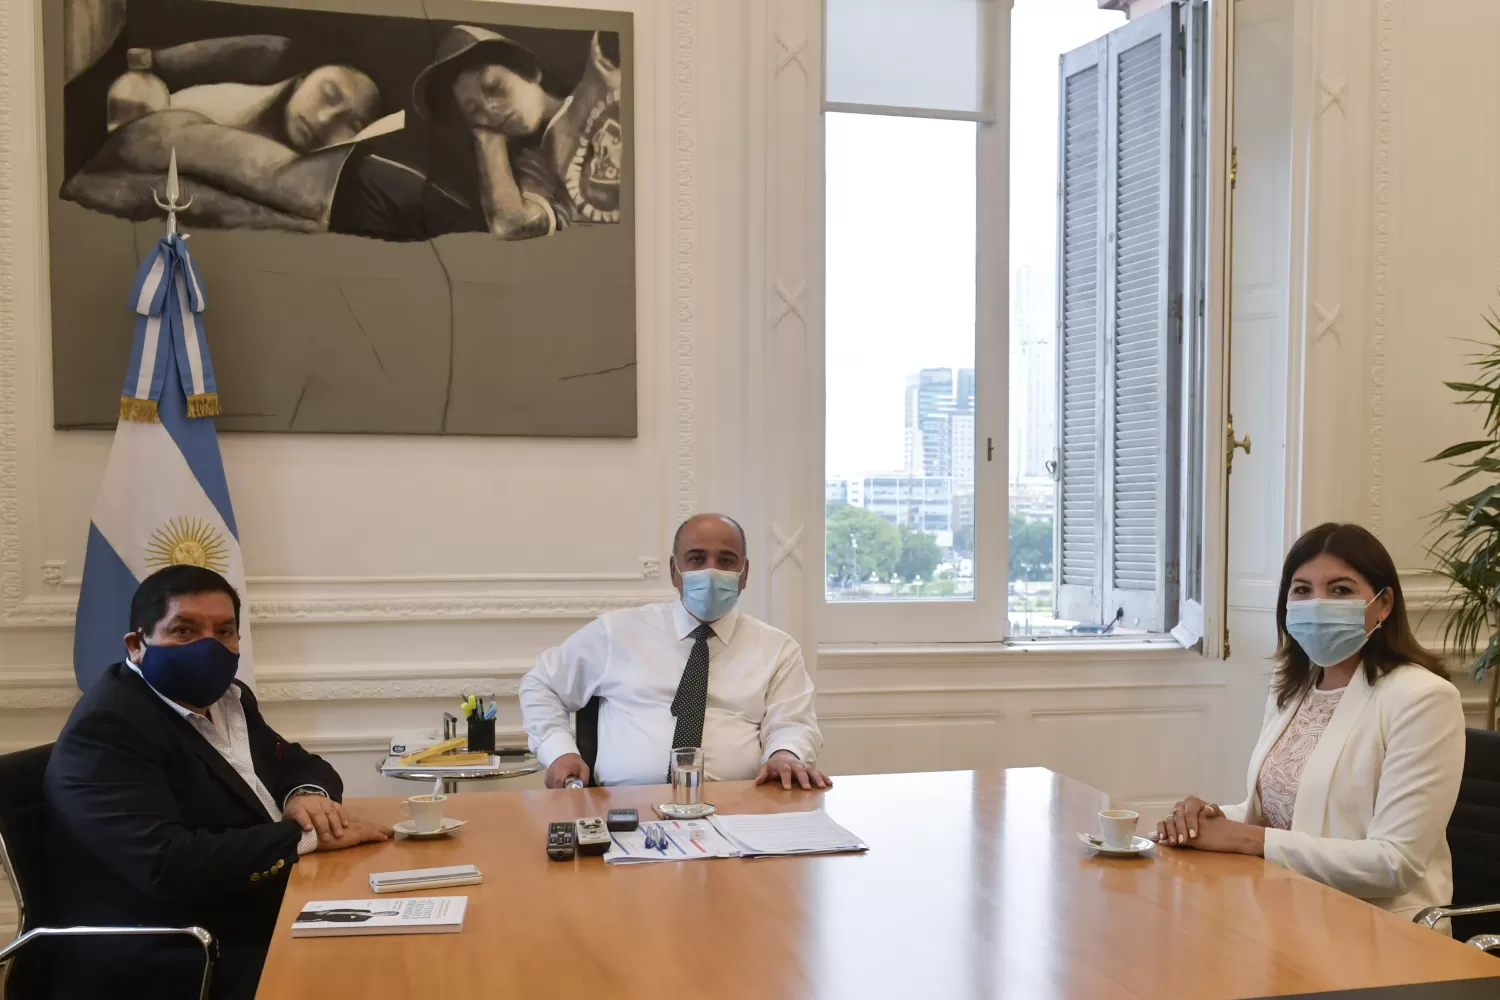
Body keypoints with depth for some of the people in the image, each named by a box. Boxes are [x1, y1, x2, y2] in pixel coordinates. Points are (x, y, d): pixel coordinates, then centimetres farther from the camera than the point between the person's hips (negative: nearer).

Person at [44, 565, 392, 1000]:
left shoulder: (225, 699, 11)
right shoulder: (106, 728, -16)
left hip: (267, 929, 9)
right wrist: (307, 836, -20)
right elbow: (170, 866, -27)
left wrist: (307, 794, -5)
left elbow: (299, 763, 19)